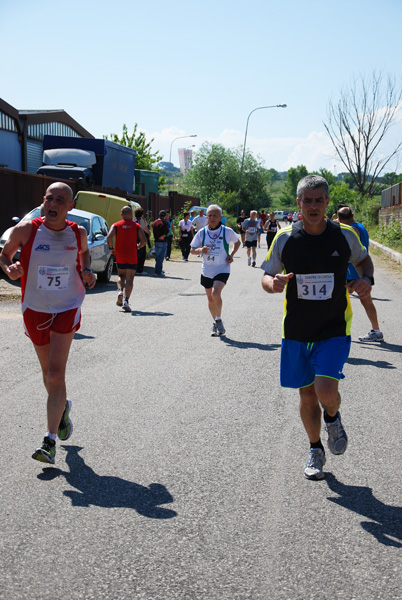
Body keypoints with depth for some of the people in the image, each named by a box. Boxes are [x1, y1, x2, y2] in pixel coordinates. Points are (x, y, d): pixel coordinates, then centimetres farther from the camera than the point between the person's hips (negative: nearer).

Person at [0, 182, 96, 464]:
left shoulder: (78, 233, -5)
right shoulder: (26, 230, -10)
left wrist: (87, 271, -3)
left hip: (67, 309, -1)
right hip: (34, 310, 1)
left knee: (55, 375, -12)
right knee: (49, 373, 15)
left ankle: (50, 441, -7)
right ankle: (62, 407, 47)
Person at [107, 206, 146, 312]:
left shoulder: (116, 225, 2)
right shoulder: (136, 226, 3)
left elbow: (109, 237, -13)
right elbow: (144, 240, -5)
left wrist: (111, 248, 3)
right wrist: (138, 246, 14)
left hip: (119, 256, 1)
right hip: (132, 256, -1)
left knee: (121, 275, 22)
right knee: (129, 279, 0)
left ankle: (120, 291, -4)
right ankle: (126, 300, -14)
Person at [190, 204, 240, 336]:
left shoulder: (227, 231, -5)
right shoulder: (202, 233, 0)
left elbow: (237, 242, 14)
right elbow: (192, 250, 6)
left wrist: (231, 255, -2)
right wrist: (200, 250, -16)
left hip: (222, 269, -3)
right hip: (207, 271, 3)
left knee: (216, 293, -25)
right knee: (210, 299, 12)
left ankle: (218, 320, -6)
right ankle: (216, 323, 32)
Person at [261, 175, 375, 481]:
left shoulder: (345, 235, -5)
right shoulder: (285, 238, -5)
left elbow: (364, 259, 14)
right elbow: (267, 276, 4)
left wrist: (366, 280, -7)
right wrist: (274, 283, -21)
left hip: (334, 330, -1)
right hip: (296, 332, 2)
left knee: (326, 390, -19)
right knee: (307, 396, 11)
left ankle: (333, 419, 18)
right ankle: (316, 450, 35)